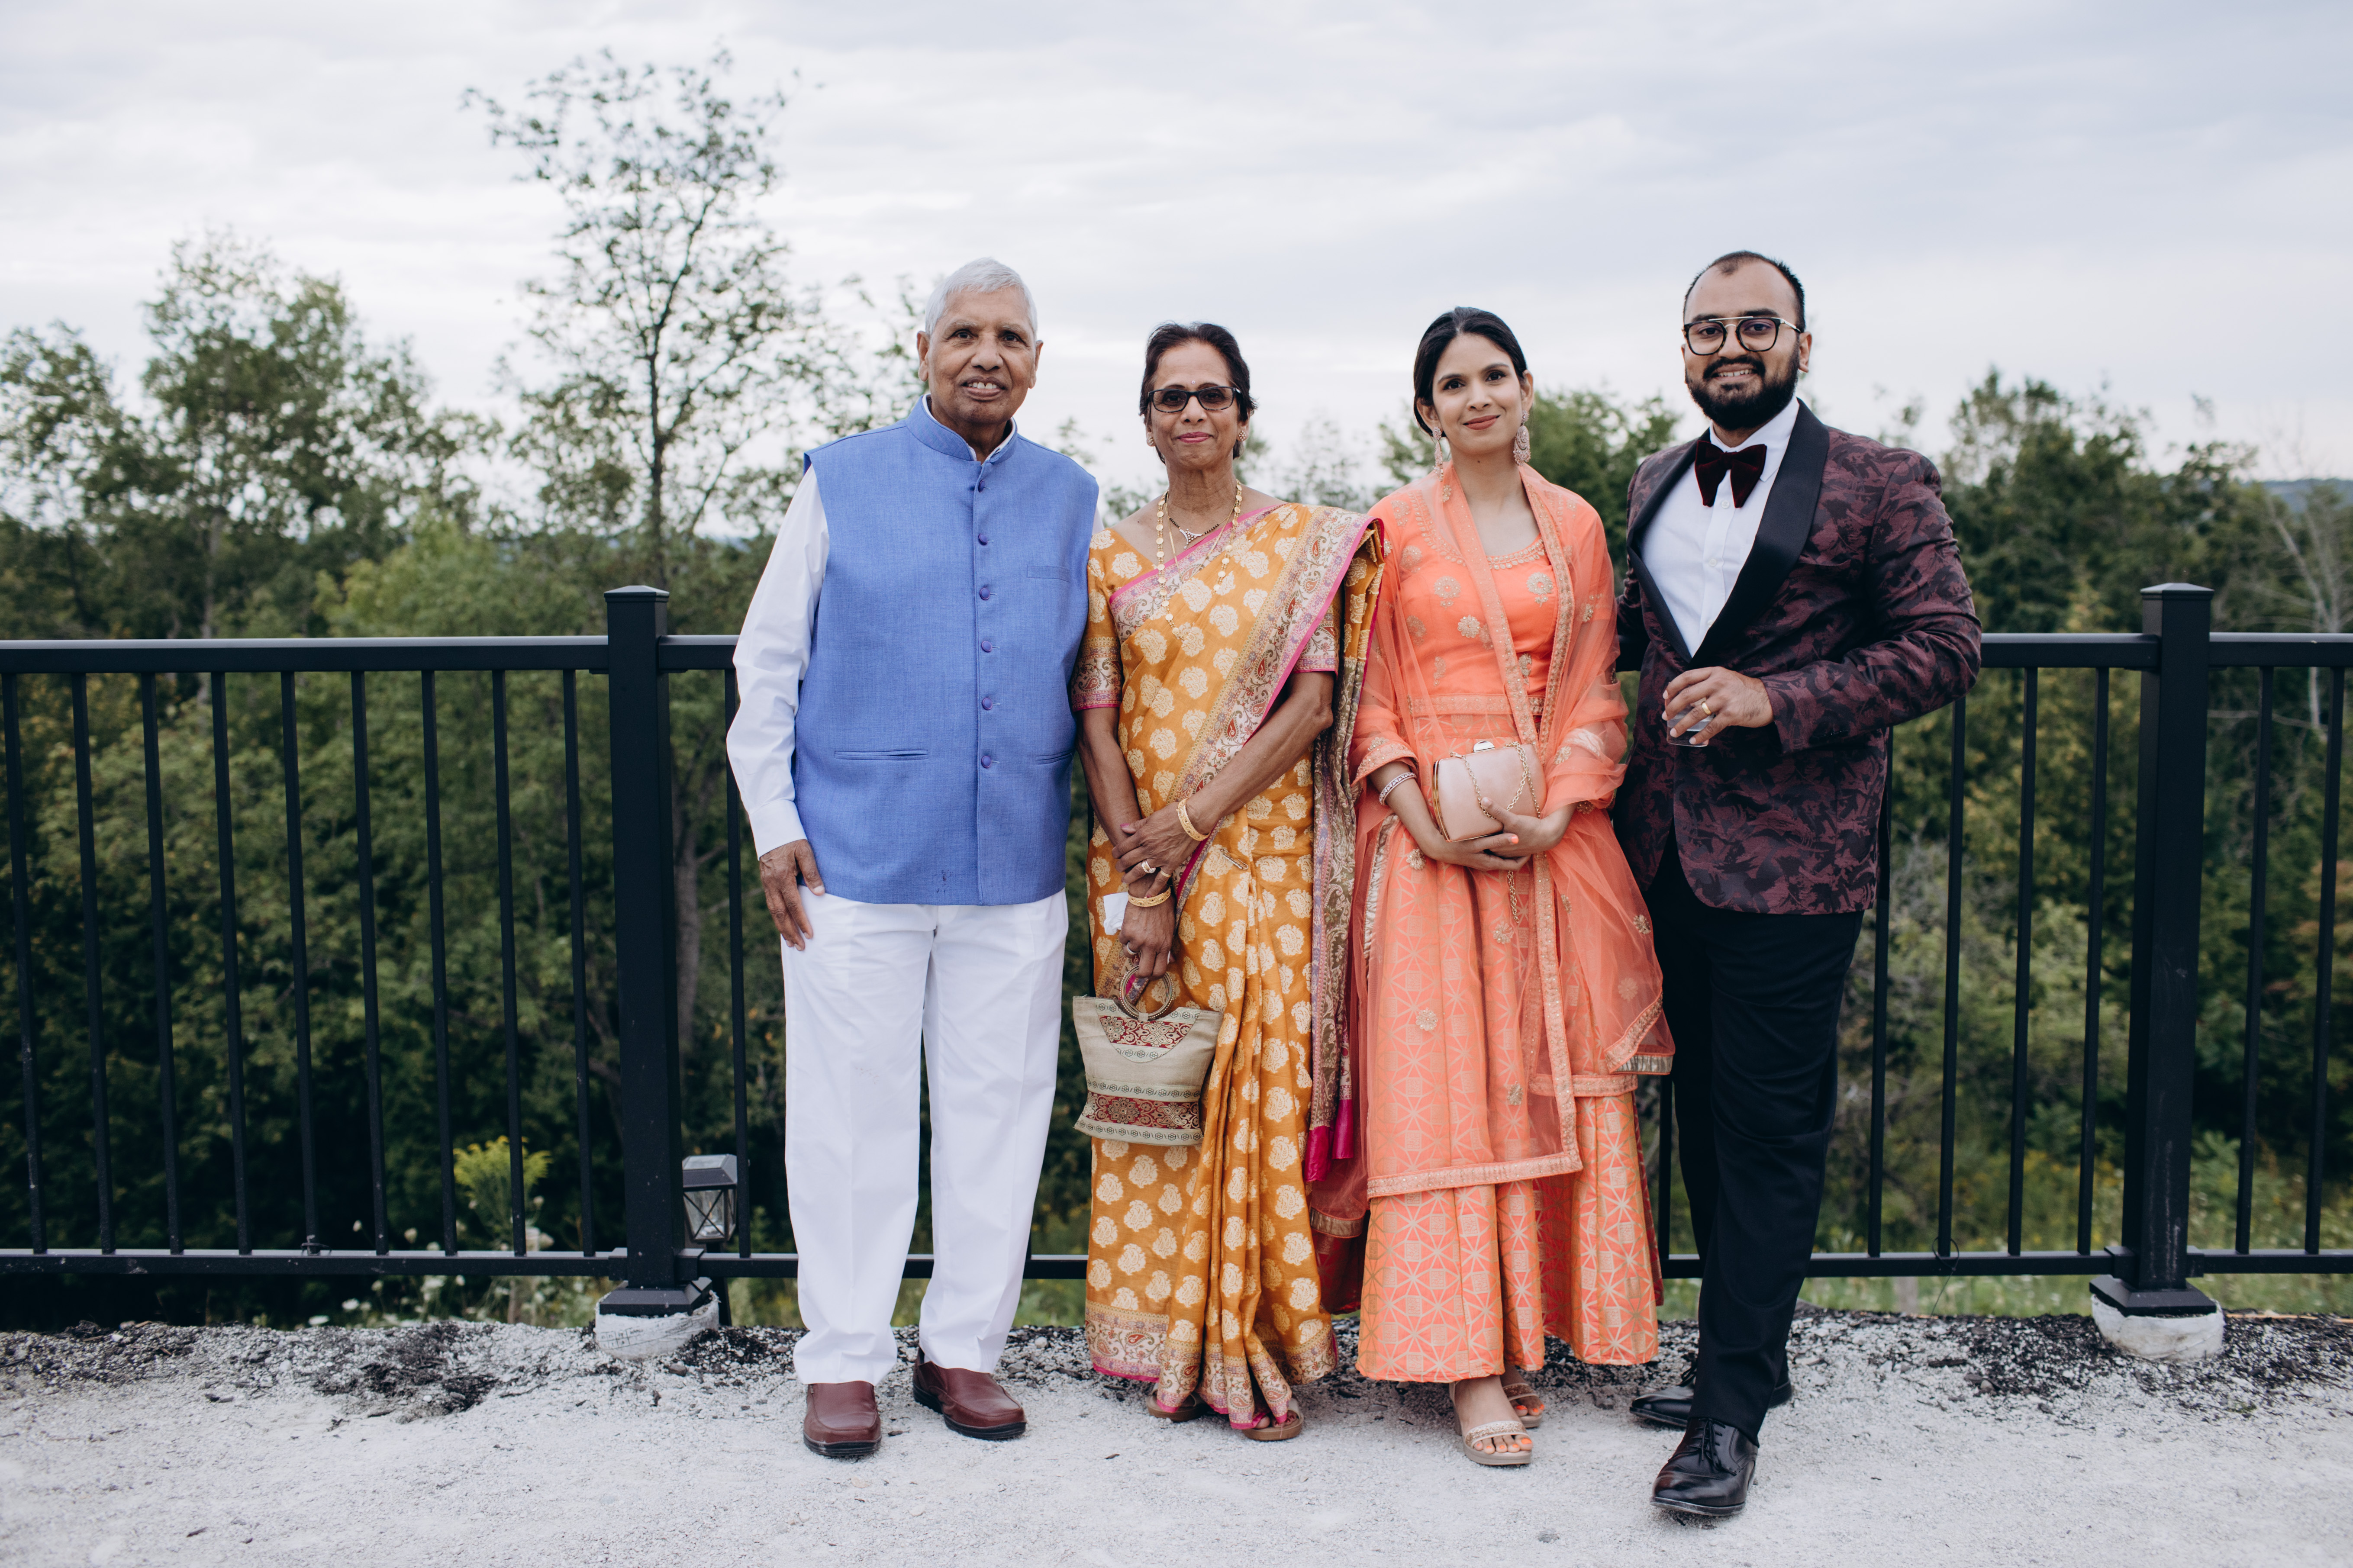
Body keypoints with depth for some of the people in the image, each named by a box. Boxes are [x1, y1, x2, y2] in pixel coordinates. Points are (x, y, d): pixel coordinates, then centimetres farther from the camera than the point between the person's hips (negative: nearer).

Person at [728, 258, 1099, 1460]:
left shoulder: (1068, 500, 11)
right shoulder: (841, 484, 4)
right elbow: (769, 663, 5)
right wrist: (774, 822, -2)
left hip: (1015, 868, 3)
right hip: (856, 860, -2)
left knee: (998, 1109, 7)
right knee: (853, 1114, 3)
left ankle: (965, 1347, 21)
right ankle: (843, 1361, 15)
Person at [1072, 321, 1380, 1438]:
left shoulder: (1306, 544, 3)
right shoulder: (1112, 553, 7)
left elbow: (1311, 706, -5)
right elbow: (1096, 720, 2)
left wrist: (1194, 822, -11)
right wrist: (1137, 877, -7)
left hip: (1263, 855, -1)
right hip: (1141, 859, 1)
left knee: (1261, 1087, -3)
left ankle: (1255, 1344, 7)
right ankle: (1176, 1347, 13)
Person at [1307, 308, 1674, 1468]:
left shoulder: (1575, 526, 10)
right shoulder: (1394, 527, 3)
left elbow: (1596, 686, 7)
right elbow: (1368, 699, 0)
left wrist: (1557, 814, -8)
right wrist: (1428, 826, -12)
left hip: (1553, 833, 3)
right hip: (1428, 830, -3)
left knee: (1546, 1074, 4)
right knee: (1439, 1082, -4)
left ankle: (1527, 1324, 15)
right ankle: (1471, 1366, 0)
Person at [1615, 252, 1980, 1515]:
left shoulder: (1882, 485, -5)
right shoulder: (1656, 487, 13)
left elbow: (1945, 648, -9)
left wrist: (1776, 699, -18)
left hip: (1792, 864, -6)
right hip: (1668, 852, 6)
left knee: (1768, 1131, -2)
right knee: (1706, 1115, 14)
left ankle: (1733, 1413, 5)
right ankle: (1746, 1356, 29)